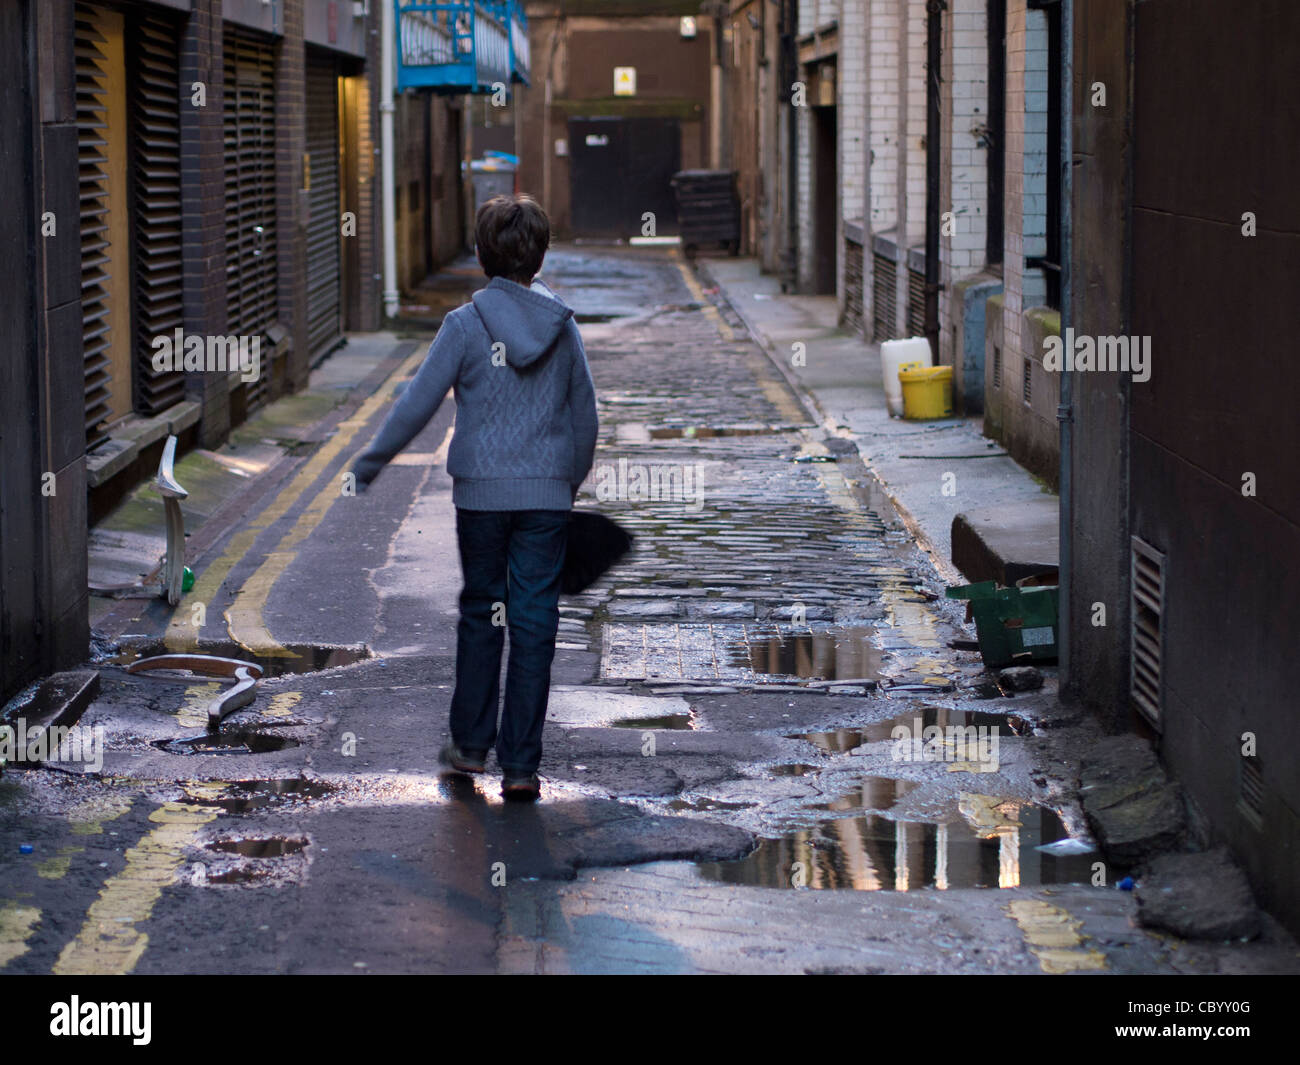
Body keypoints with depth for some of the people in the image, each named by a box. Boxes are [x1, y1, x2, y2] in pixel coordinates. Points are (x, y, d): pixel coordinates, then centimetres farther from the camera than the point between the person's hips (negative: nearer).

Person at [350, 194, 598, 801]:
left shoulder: (466, 323, -7)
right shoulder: (562, 326, 2)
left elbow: (419, 403, -8)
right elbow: (584, 415, 9)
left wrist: (369, 463, 3)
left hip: (480, 493, -1)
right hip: (546, 497, 1)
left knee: (480, 612, 15)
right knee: (533, 622, 2)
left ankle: (471, 744, 23)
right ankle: (520, 766, 1)